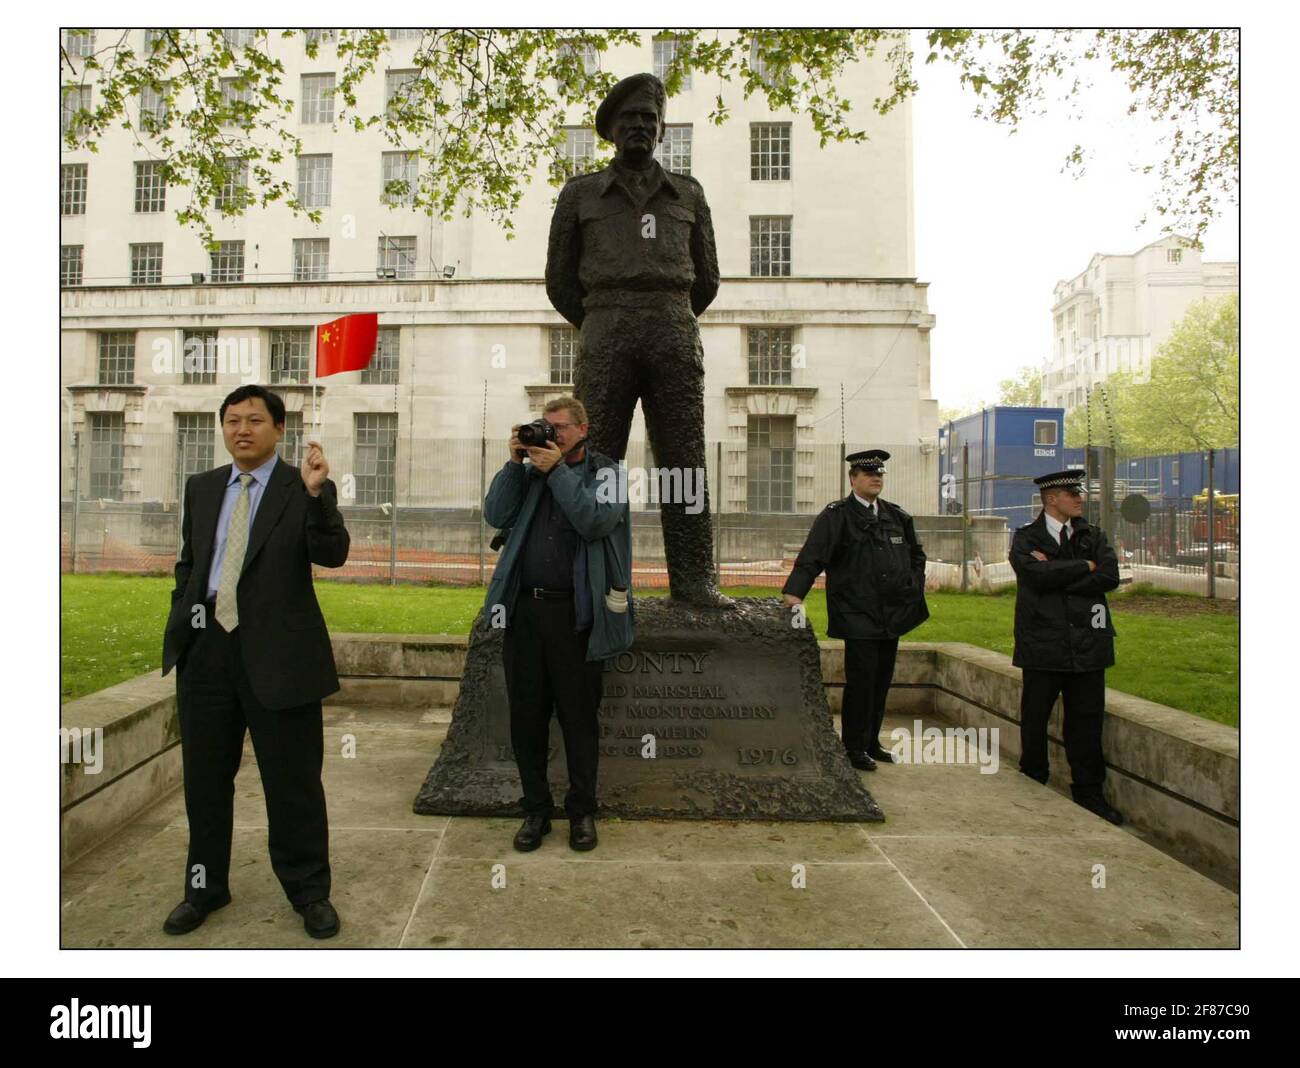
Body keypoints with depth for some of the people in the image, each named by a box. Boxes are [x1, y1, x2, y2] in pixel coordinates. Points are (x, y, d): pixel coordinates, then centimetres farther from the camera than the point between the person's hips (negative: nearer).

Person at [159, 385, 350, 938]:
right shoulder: (201, 487, 12)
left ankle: (309, 891, 22)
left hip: (276, 650, -5)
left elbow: (332, 555, -18)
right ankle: (205, 887, 35)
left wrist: (316, 493, -30)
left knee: (293, 781, 5)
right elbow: (189, 561, 20)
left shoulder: (305, 489, -4)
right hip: (206, 646, 5)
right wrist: (180, 623, 11)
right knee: (205, 776, 17)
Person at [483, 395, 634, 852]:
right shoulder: (531, 471, 13)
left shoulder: (605, 472, 4)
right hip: (524, 609, 4)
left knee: (579, 718, 7)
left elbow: (596, 521, -15)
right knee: (526, 716, 10)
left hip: (576, 613, -3)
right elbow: (497, 515, 2)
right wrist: (514, 462, -4)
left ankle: (582, 811, 24)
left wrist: (557, 470, -13)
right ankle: (535, 810, 25)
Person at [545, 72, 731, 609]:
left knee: (683, 459, -6)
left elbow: (706, 280, 22)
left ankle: (692, 579, -6)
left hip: (674, 332, 1)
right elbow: (560, 281, 16)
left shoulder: (688, 194, 20)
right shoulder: (580, 193, 16)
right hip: (606, 332, -1)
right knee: (596, 459, -8)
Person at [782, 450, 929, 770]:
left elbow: (916, 554, 26)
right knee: (861, 681, -5)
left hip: (892, 615, 7)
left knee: (882, 681, 14)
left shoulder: (897, 516, 13)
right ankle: (854, 748, 10)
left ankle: (871, 742, 28)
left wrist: (915, 586, 13)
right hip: (858, 616, -6)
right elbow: (812, 556, -17)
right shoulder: (836, 516, -7)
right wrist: (794, 593, -29)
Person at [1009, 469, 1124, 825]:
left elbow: (1110, 576, -6)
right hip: (1043, 645, -2)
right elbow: (1037, 575, -19)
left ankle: (1088, 792, 19)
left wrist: (1057, 574, -12)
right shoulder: (1025, 538, 1)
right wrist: (1084, 567, -8)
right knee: (1035, 719, 8)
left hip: (1088, 644, 3)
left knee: (1086, 721, 6)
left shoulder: (1094, 536, 11)